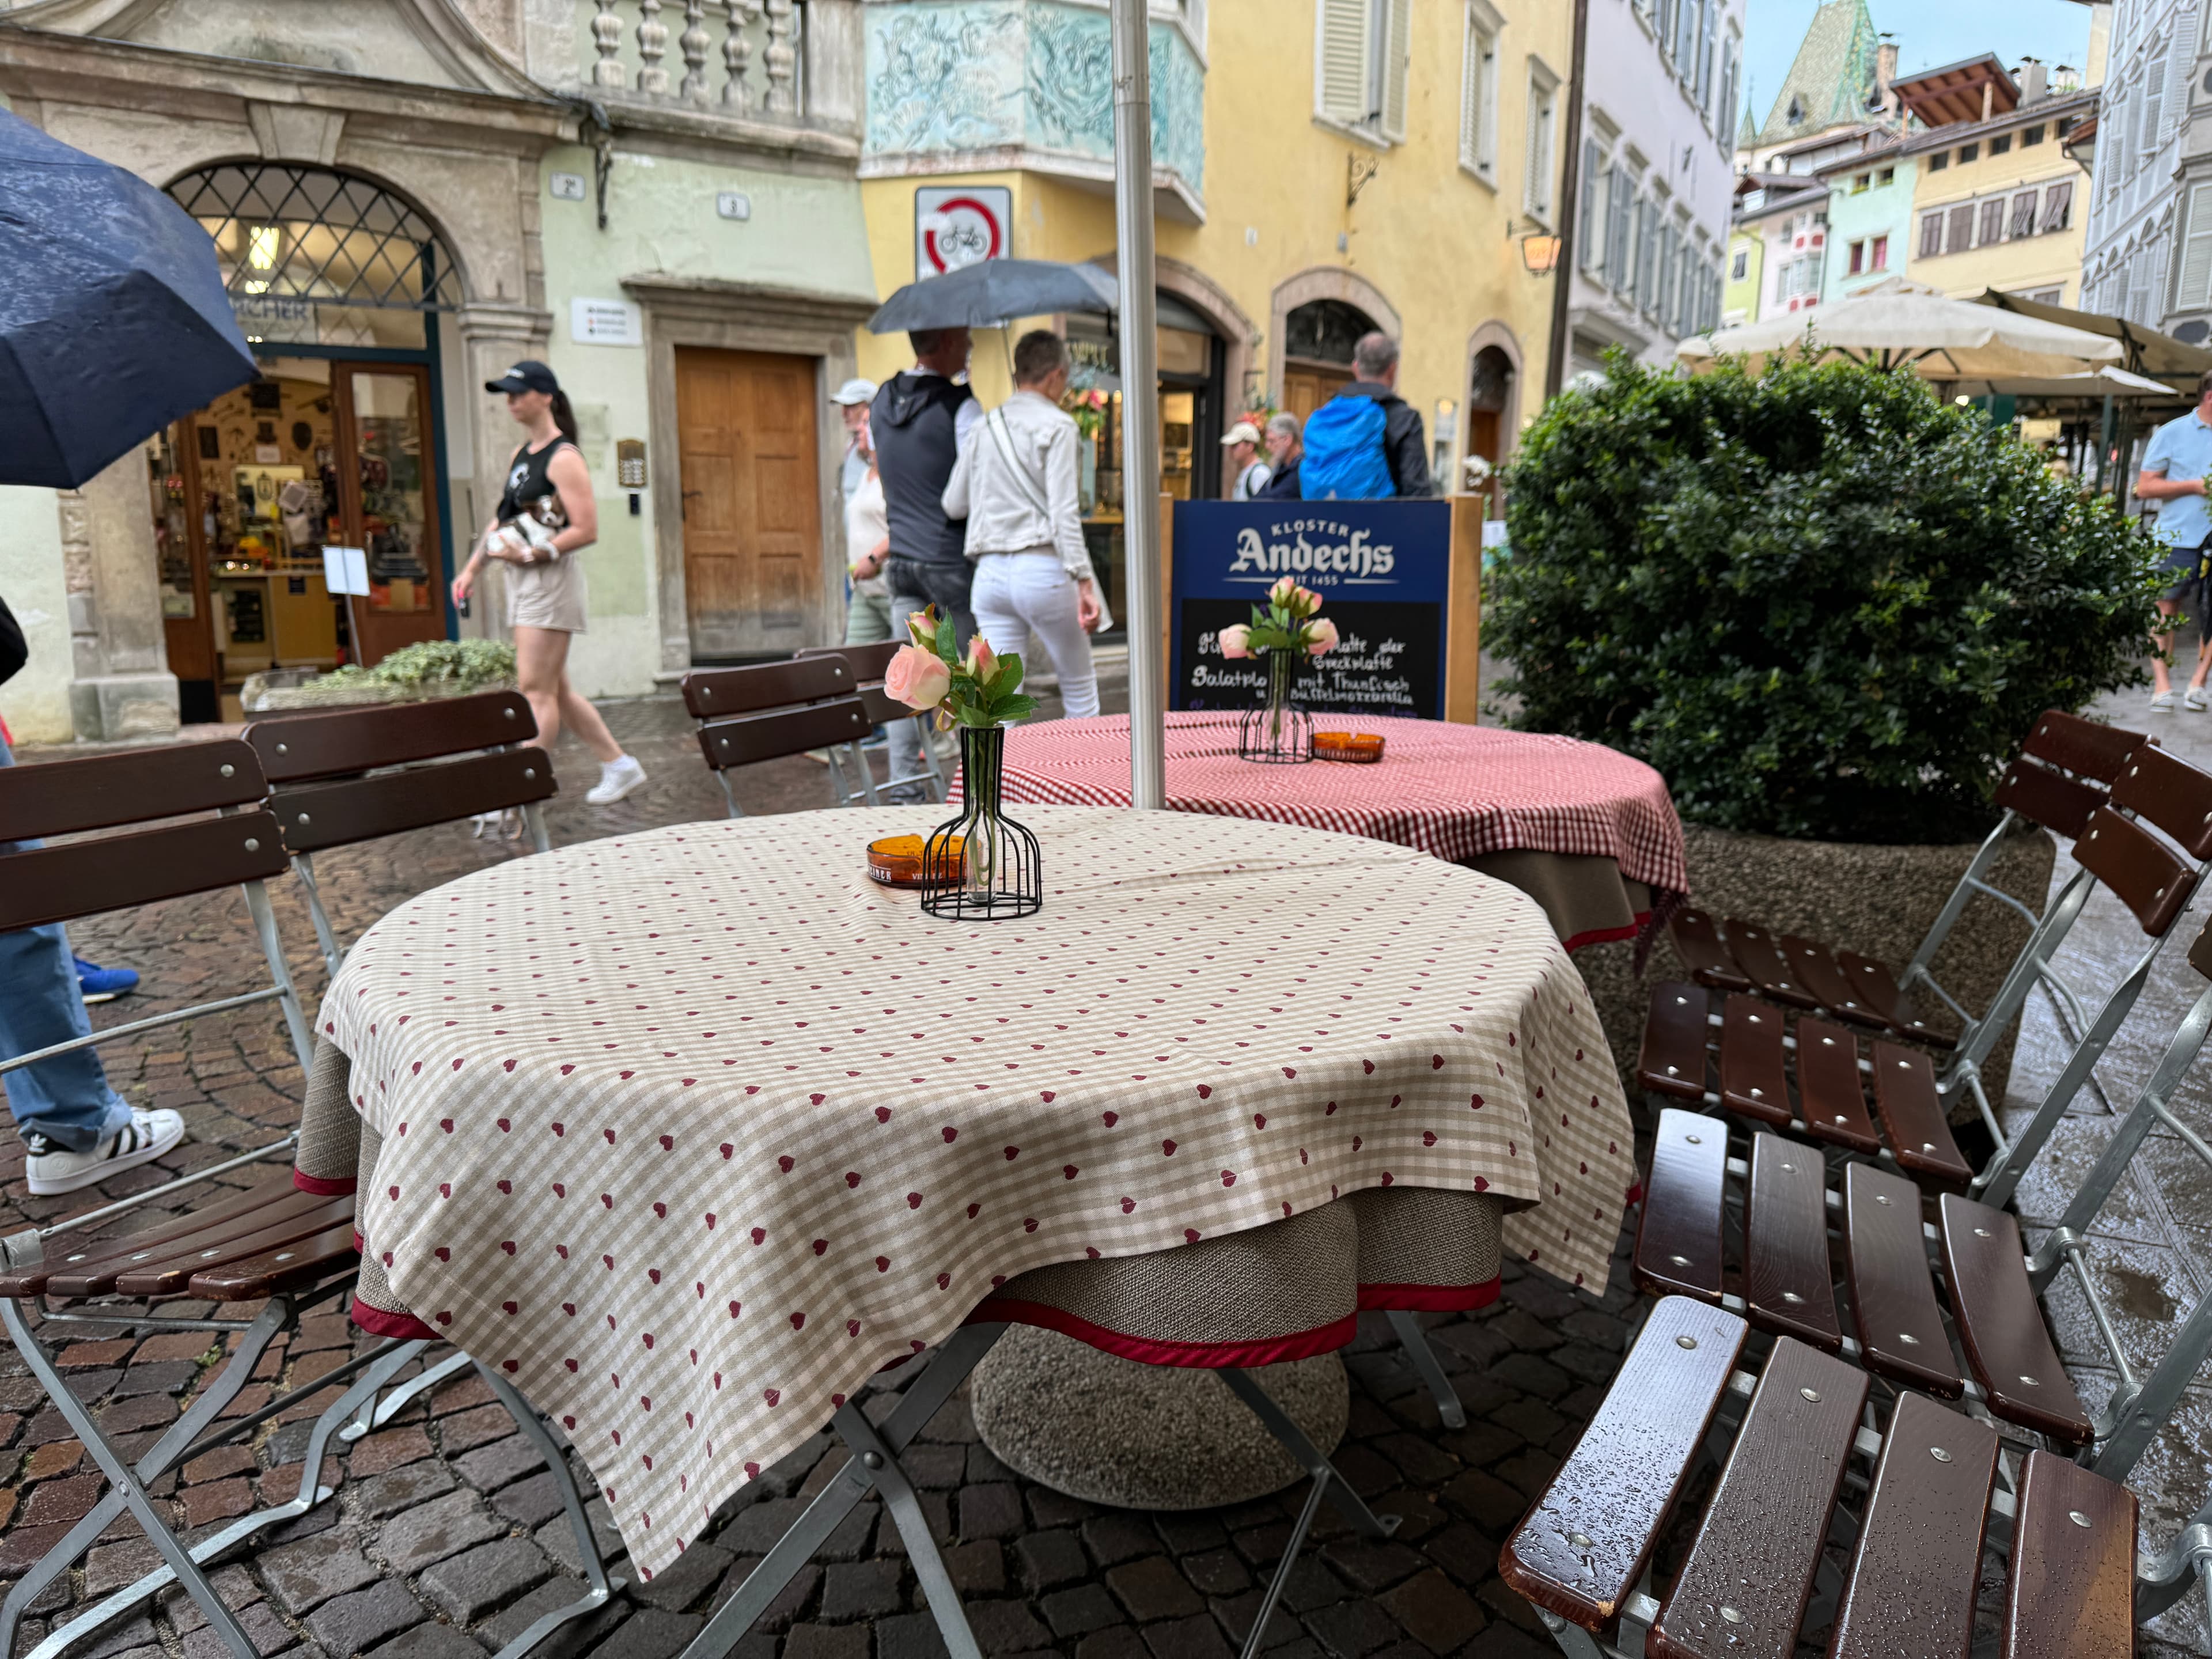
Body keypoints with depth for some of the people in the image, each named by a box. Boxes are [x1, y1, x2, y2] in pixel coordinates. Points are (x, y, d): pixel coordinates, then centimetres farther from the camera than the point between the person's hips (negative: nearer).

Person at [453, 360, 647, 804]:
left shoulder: (564, 458, -11)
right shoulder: (521, 454, 16)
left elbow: (587, 530, -18)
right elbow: (502, 518, 22)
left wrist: (531, 554, -21)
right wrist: (472, 568, 17)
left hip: (552, 579, -9)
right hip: (523, 582, 9)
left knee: (537, 688, -8)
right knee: (557, 690, 12)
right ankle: (619, 767, 20)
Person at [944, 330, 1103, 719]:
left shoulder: (982, 428, 13)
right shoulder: (1057, 425, -3)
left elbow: (953, 505, 14)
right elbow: (1064, 511, -12)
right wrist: (1084, 581, -13)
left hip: (990, 571, 5)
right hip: (1042, 569, -5)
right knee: (1080, 687, 10)